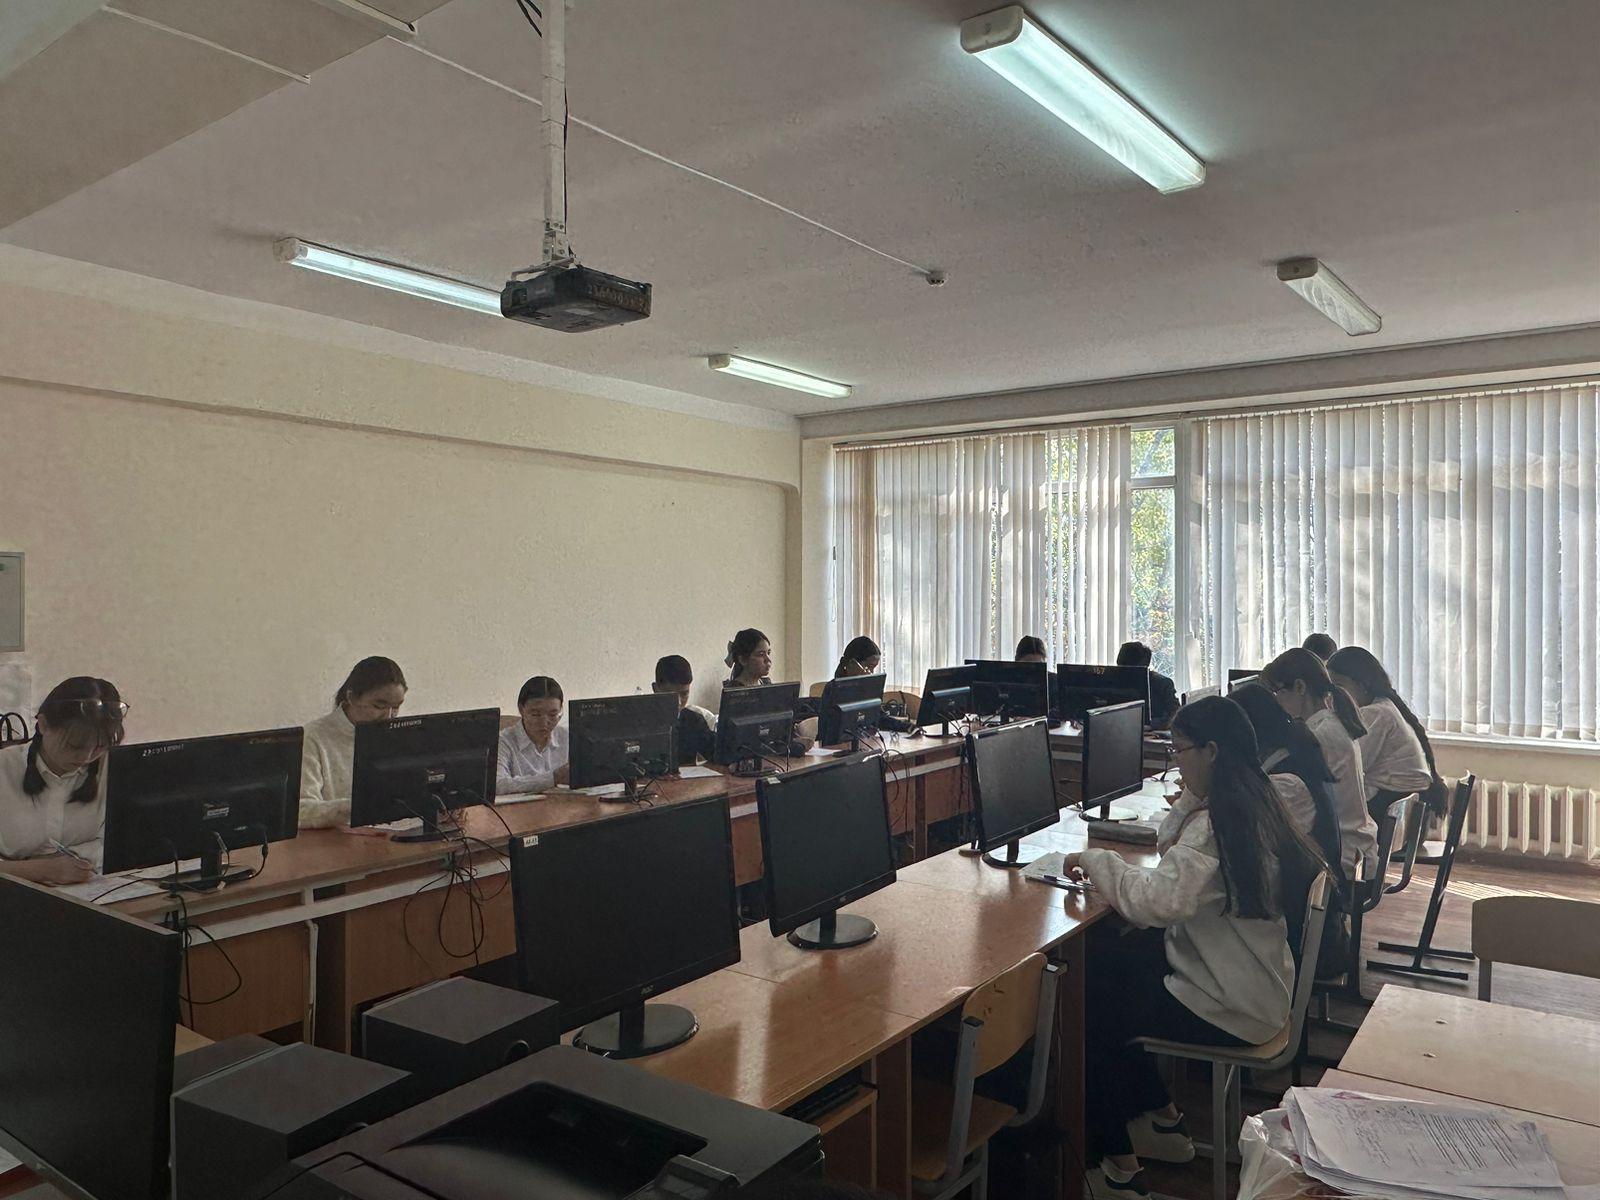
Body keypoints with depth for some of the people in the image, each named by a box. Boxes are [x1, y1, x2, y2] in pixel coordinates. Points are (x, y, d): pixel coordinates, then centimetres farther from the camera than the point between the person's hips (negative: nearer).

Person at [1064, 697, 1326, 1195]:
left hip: (1230, 1008, -9)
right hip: (1254, 985, 9)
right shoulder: (1253, 803, 4)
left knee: (1086, 1009, 0)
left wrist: (1094, 860, -23)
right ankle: (1163, 1120, 24)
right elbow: (1171, 847, 17)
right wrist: (1193, 797, 4)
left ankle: (1118, 1164, 16)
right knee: (1102, 962, 14)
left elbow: (1160, 900, -37)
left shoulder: (1218, 822, -26)